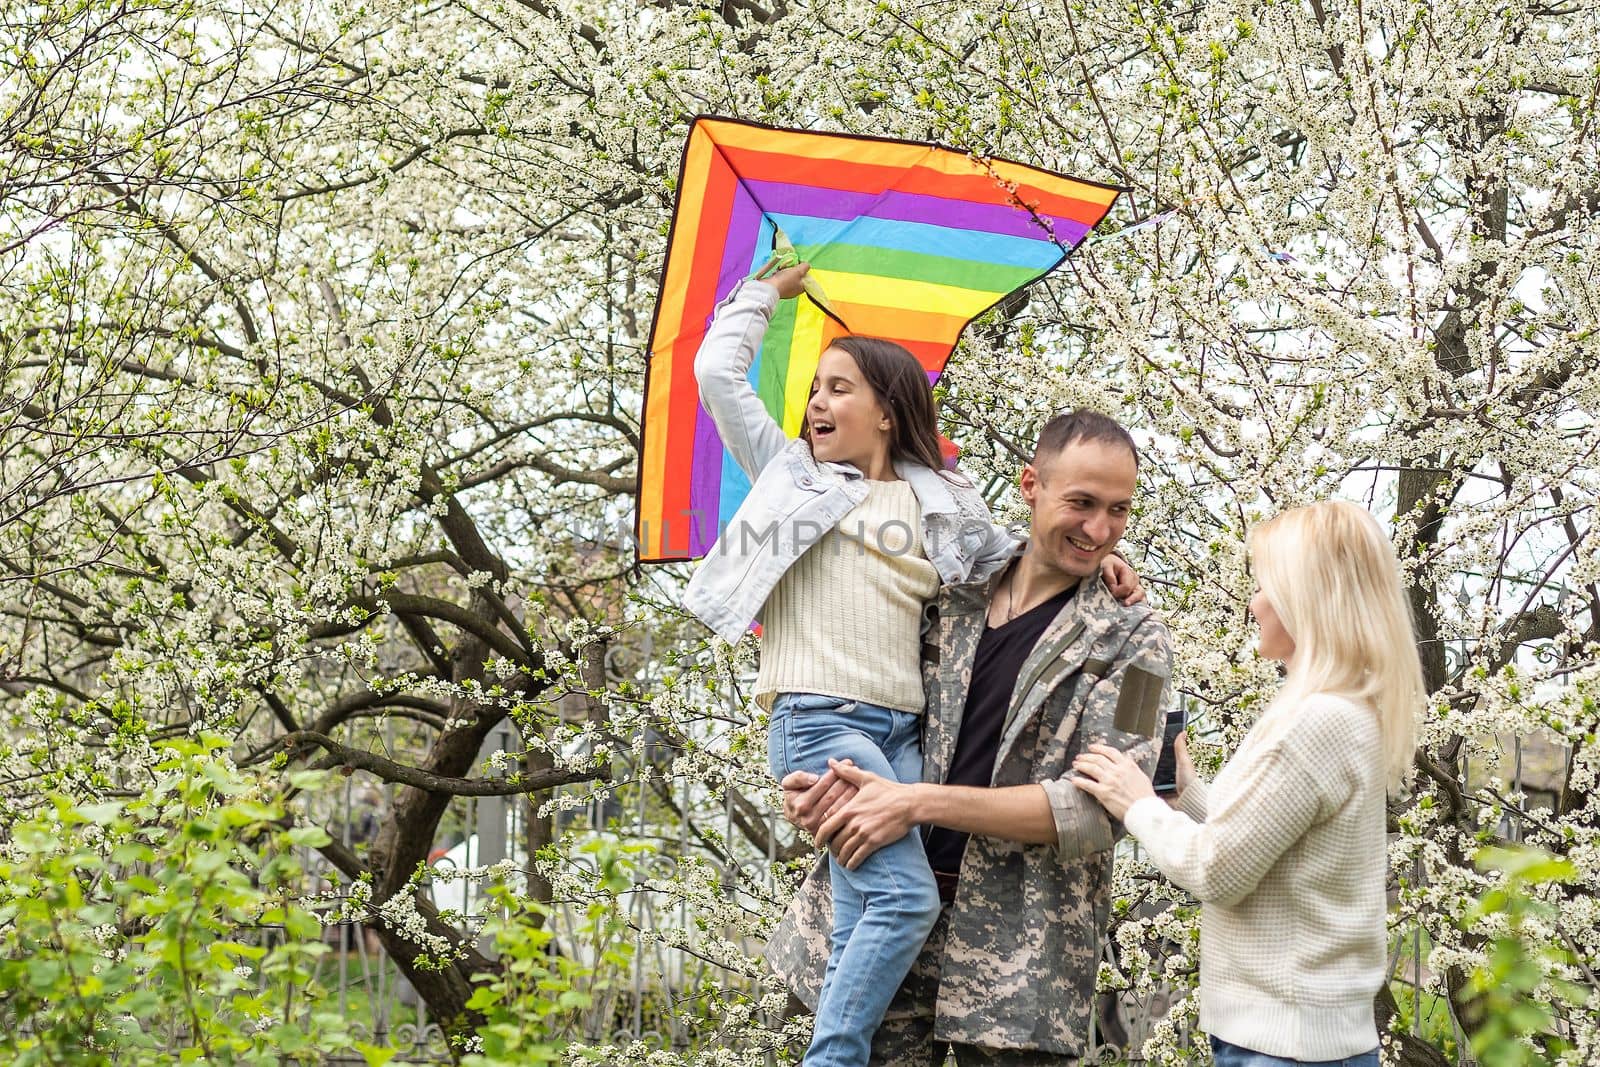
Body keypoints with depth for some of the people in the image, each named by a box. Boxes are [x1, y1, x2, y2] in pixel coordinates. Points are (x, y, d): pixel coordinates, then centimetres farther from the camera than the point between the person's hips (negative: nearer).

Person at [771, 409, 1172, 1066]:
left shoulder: (1130, 640, -1)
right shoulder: (953, 604, 10)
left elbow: (1099, 809, -11)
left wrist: (921, 802, -17)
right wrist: (822, 784, -7)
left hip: (1020, 955, -3)